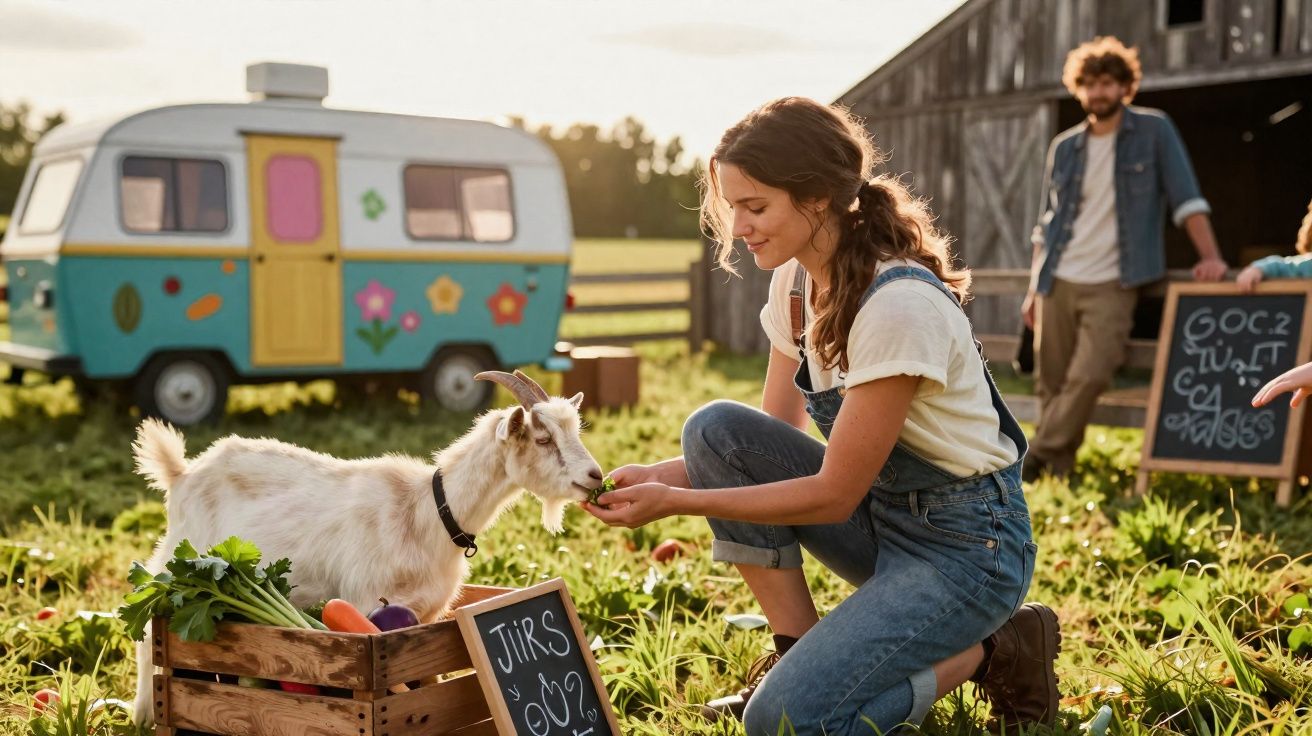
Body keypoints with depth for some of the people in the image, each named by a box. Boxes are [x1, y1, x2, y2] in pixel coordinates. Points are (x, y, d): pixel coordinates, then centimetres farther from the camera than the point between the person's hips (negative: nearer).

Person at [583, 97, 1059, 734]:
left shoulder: (898, 305, -26)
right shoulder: (795, 281, -1)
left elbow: (833, 494, -22)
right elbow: (768, 443, 6)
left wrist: (674, 503, -22)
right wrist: (660, 477, -11)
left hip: (967, 543, -8)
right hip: (877, 511, 8)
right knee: (714, 428, -12)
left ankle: (992, 652, 1)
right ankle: (796, 650, -2)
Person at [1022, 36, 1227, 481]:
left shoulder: (1154, 131, 1)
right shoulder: (1064, 147, 11)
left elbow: (1186, 197, -2)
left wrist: (1210, 256, -12)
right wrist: (1033, 289, 13)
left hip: (1112, 283, -4)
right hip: (1058, 281, 4)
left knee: (1089, 377, -18)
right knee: (1051, 384, 3)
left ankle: (1038, 461, -8)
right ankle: (1057, 471, 15)